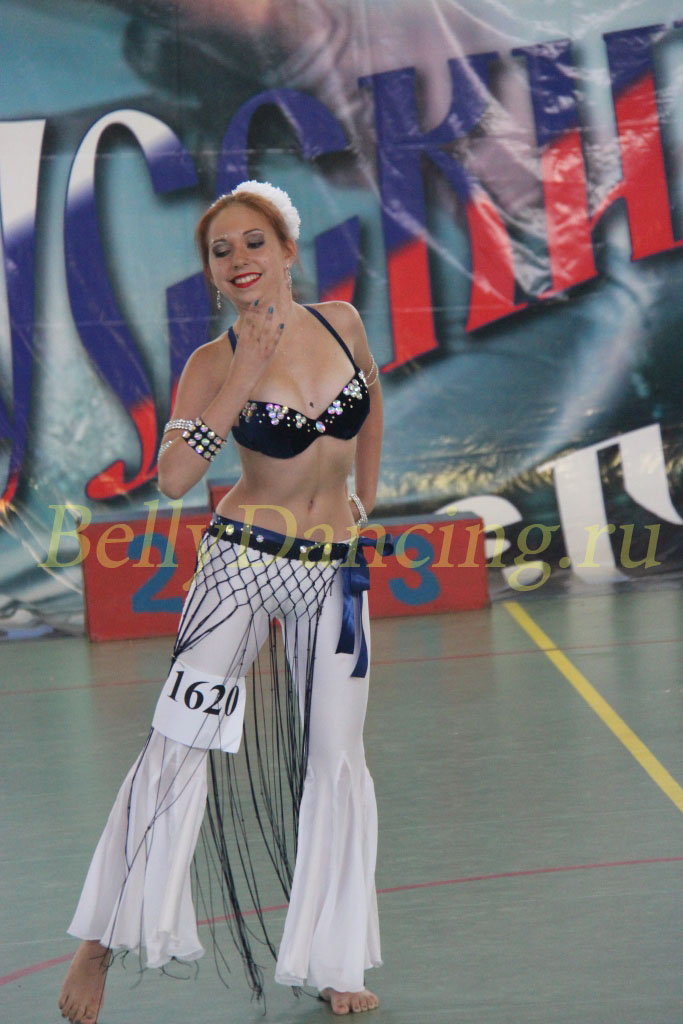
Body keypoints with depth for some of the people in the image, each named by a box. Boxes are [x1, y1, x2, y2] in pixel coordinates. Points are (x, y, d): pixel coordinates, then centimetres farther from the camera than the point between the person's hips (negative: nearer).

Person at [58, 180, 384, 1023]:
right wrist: (246, 378, -25)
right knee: (180, 746, -7)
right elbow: (173, 476, -23)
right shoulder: (215, 362, -9)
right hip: (242, 562, -3)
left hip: (335, 573, 4)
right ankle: (102, 939, 5)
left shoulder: (341, 323, 1)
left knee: (336, 758, 5)